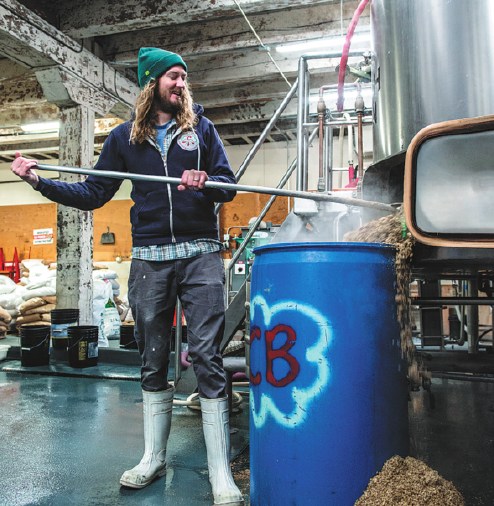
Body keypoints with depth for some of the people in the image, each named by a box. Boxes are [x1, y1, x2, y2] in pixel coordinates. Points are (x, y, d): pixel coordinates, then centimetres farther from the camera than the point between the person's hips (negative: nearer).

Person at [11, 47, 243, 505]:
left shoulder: (200, 128, 11)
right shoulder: (124, 136, 13)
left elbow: (228, 185, 8)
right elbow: (93, 194, 12)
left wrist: (204, 183, -14)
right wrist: (38, 180, 2)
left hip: (200, 255, -1)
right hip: (149, 260, 2)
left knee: (207, 359, -6)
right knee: (152, 362, 10)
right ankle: (153, 459, 28)